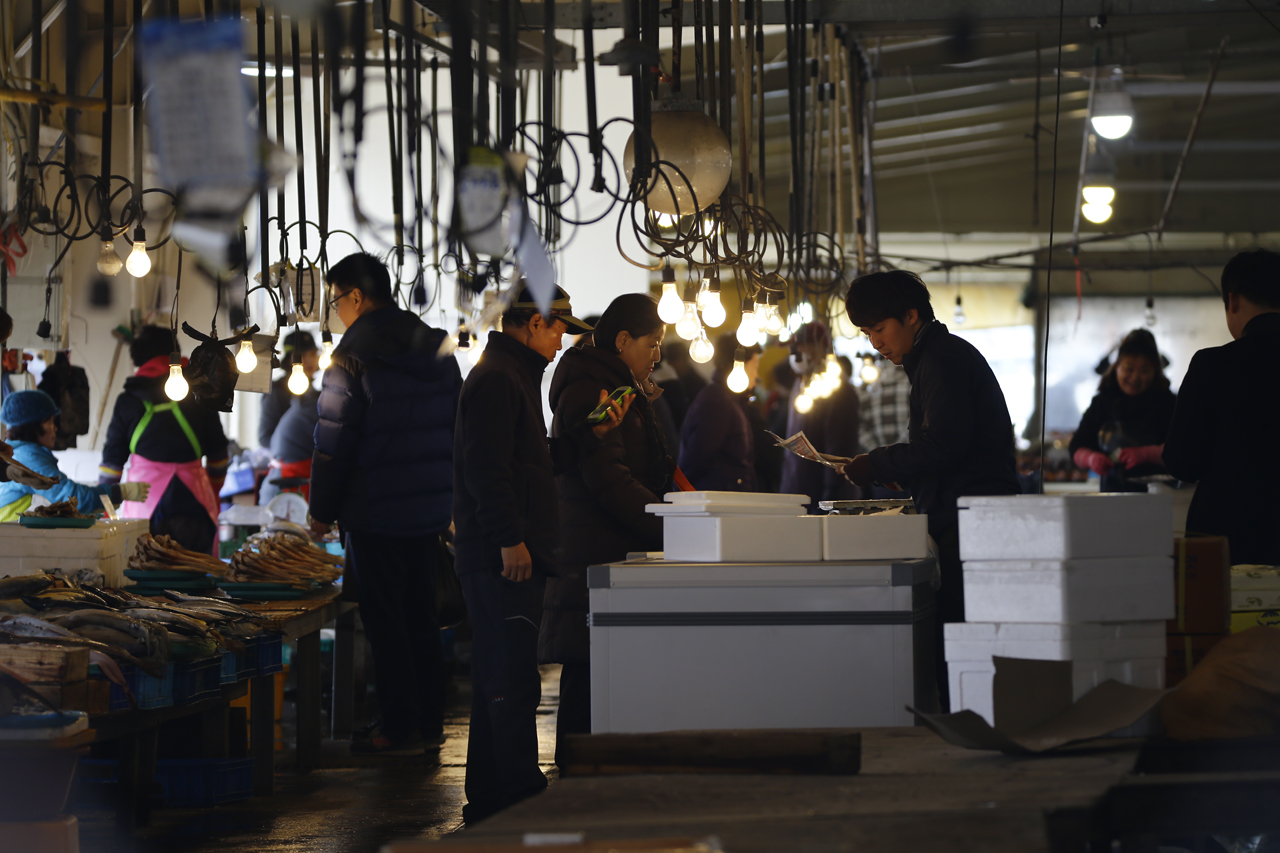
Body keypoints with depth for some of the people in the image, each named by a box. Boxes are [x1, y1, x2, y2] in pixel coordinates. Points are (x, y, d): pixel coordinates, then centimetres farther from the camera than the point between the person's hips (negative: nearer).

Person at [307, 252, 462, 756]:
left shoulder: (353, 357, -14)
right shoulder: (437, 347, 8)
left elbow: (333, 443, -13)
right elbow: (457, 426, 13)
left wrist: (321, 510, -3)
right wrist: (449, 497, 20)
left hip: (375, 515, -7)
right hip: (430, 507, 7)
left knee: (385, 623, 0)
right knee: (421, 616, 15)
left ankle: (400, 730, 2)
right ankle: (430, 723, 19)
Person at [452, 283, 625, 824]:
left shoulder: (511, 375, 21)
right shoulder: (497, 379, -13)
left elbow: (532, 457, 26)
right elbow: (486, 466, -21)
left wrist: (589, 434, 16)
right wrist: (510, 540, -23)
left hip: (505, 556, 11)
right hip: (502, 556, -11)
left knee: (498, 680, 13)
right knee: (513, 682, -11)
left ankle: (487, 800, 19)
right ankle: (522, 796, -11)